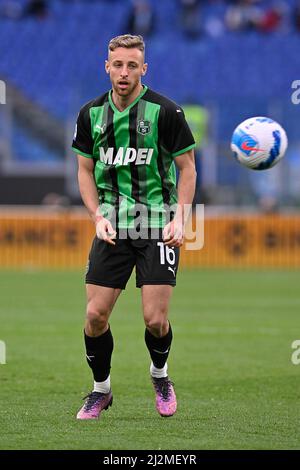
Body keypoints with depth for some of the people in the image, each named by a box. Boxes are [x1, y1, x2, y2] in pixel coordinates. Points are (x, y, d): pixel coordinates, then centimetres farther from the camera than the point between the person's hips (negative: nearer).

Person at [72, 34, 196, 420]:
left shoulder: (165, 111, -7)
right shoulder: (91, 114, 4)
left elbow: (187, 168, 0)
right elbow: (85, 170, 13)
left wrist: (179, 220, -11)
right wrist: (98, 217, -1)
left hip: (158, 226, -3)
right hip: (112, 227, 3)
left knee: (155, 319, -8)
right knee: (96, 315, -4)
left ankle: (159, 375, 24)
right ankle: (101, 390, 18)